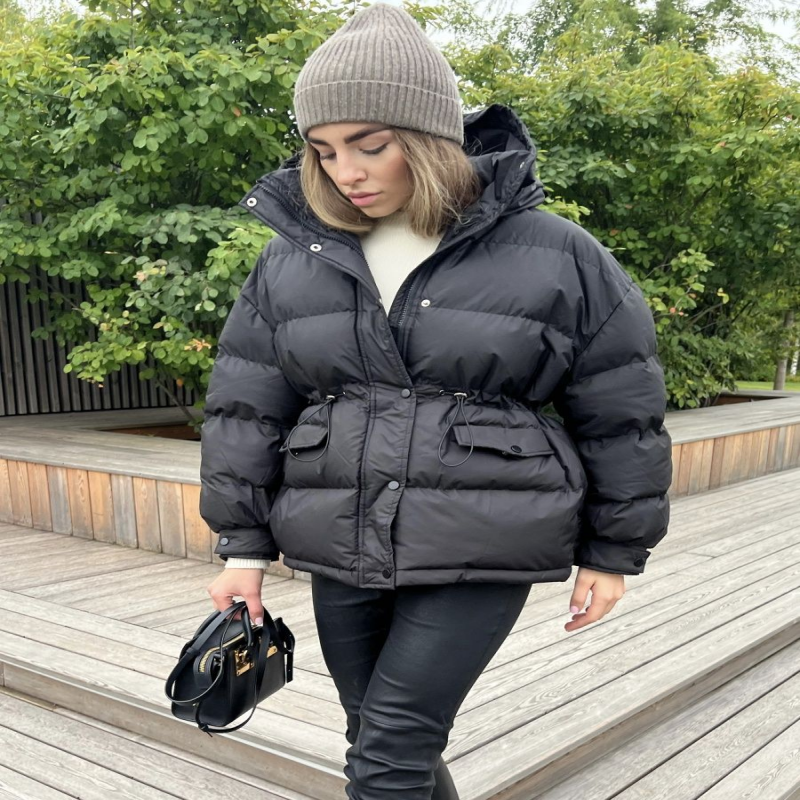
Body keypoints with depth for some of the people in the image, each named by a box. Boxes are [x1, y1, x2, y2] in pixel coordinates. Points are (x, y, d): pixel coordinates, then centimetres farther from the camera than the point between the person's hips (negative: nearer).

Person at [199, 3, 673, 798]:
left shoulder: (554, 256, -5)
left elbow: (619, 412, 0)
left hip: (483, 557, -4)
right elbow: (246, 408, 5)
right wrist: (244, 545, 3)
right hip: (344, 556, 4)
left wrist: (612, 551, 4)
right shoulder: (292, 262, 3)